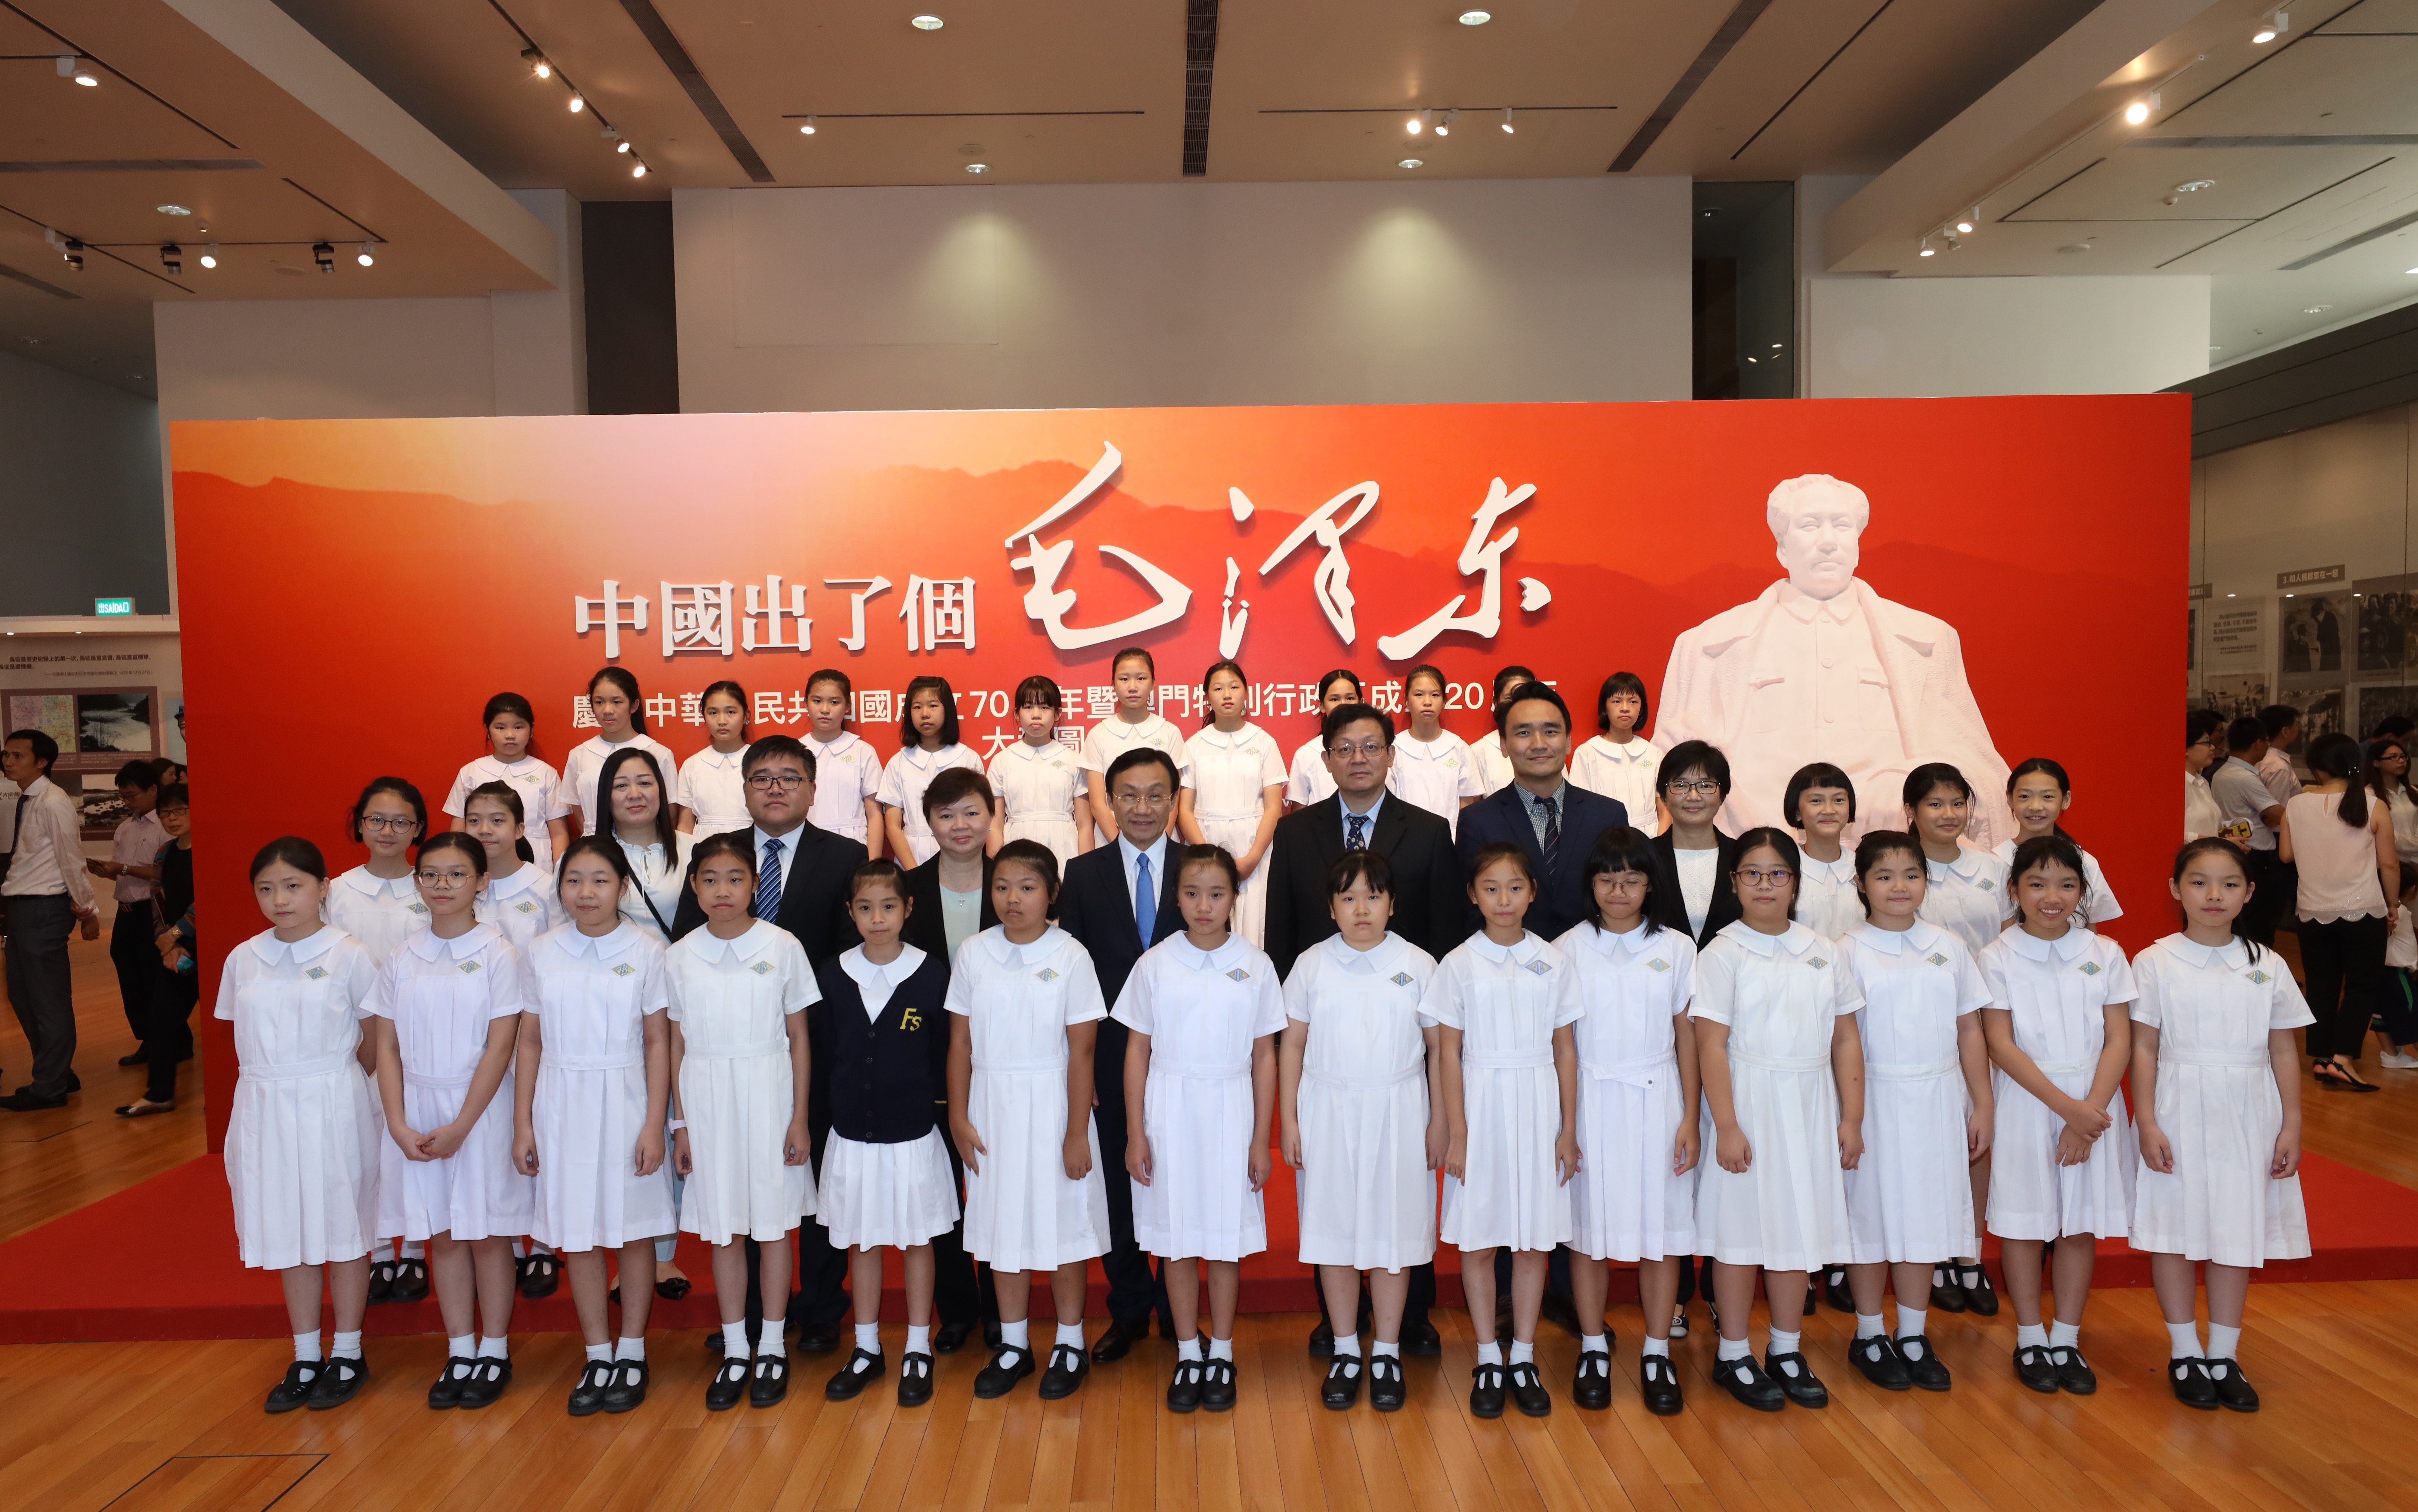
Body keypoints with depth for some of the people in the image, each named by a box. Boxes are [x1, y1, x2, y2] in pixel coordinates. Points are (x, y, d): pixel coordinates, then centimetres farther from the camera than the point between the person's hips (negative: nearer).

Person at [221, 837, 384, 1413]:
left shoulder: (348, 955, -8)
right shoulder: (243, 960, 4)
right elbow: (248, 1040, 11)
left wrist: (329, 1079, 1)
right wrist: (279, 1083, 2)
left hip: (333, 1108, -4)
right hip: (265, 1110, 4)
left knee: (343, 1229, 6)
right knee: (289, 1234, 13)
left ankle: (347, 1356, 20)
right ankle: (305, 1359, 26)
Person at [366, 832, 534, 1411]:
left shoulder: (498, 955, -7)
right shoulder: (401, 961, 5)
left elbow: (500, 1049, -10)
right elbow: (387, 1048, 4)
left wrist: (459, 1127, -14)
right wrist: (399, 1124, -7)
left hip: (481, 1108, -3)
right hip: (417, 1110, 4)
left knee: (487, 1233, 5)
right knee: (441, 1234, 10)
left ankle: (494, 1352, 18)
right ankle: (459, 1352, 22)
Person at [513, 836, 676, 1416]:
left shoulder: (646, 952, -5)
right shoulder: (542, 952, 2)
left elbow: (658, 1042, -4)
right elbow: (530, 1042, 6)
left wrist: (654, 1125, -8)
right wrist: (522, 1124, 3)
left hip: (625, 1103, -2)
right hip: (562, 1105, 2)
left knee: (634, 1231, 7)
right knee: (576, 1235, 8)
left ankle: (631, 1353, 22)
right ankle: (597, 1357, 22)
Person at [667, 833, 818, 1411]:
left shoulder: (782, 947, -5)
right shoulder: (680, 957, 2)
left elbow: (799, 1038, -1)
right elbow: (678, 1044, 7)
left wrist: (800, 1118, -4)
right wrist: (680, 1124, 4)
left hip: (769, 1096, -2)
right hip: (708, 1102, 2)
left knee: (773, 1224, 7)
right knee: (724, 1230, 9)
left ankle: (772, 1348, 21)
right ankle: (735, 1352, 22)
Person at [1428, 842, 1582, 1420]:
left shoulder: (1553, 963, 2)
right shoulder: (1458, 965, -3)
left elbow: (1566, 1049, 5)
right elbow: (1449, 1053, -2)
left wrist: (1569, 1129, 2)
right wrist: (1457, 1134, -6)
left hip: (1539, 1108, 1)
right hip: (1482, 1107, -1)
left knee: (1535, 1238, 7)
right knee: (1479, 1239, 5)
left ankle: (1524, 1357, 21)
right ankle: (1488, 1360, 19)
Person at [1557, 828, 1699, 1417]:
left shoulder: (1676, 948, 3)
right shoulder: (1568, 950, 0)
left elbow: (1686, 1036, 4)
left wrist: (1690, 1118, 0)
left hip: (1657, 1100, 1)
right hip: (1590, 1101, 0)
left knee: (1662, 1226, 4)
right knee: (1590, 1226, 5)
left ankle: (1657, 1353, 18)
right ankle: (1593, 1349, 20)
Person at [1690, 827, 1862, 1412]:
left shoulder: (1823, 952, 7)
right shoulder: (1724, 953, -6)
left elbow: (1846, 1040, 9)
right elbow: (1712, 1044, -11)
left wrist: (1852, 1118, 3)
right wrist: (1727, 1127, -15)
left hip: (1811, 1108, 4)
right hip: (1749, 1105, -4)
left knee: (1796, 1227, 11)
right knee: (1742, 1230, 4)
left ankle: (1787, 1352, 26)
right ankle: (1733, 1355, 18)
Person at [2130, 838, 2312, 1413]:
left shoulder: (2268, 968, 4)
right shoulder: (2154, 963, -4)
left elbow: (2283, 1052, 7)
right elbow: (2144, 1048, -5)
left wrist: (2292, 1125, 2)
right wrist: (2147, 1123, -10)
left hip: (2247, 1117, 2)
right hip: (2179, 1114, -2)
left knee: (2238, 1234, 9)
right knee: (2176, 1231, 5)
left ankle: (2223, 1356, 23)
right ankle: (2184, 1354, 20)